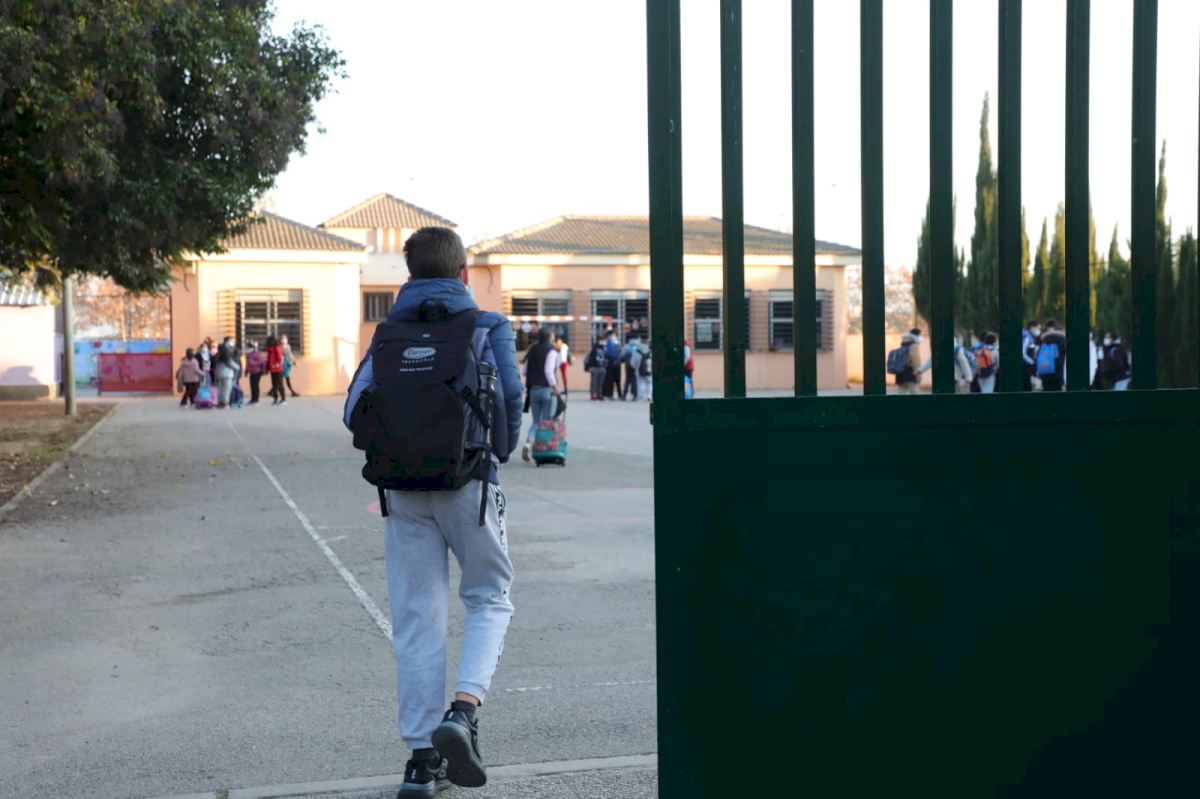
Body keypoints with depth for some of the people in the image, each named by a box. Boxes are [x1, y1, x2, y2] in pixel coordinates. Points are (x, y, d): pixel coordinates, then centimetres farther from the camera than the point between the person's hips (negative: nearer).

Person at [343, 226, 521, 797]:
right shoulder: (489, 327, 2)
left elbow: (356, 410, 1)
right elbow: (508, 395, -10)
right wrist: (502, 453, 6)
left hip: (403, 488, 3)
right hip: (467, 481, -2)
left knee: (415, 619, 8)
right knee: (489, 597, 14)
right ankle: (463, 708, -9)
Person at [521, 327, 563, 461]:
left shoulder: (532, 351, 10)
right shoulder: (551, 351, -8)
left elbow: (525, 371, 11)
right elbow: (549, 371, -18)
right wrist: (555, 388, -15)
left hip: (533, 390, 5)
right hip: (547, 390, -5)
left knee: (535, 422, 13)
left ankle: (528, 444, -9)